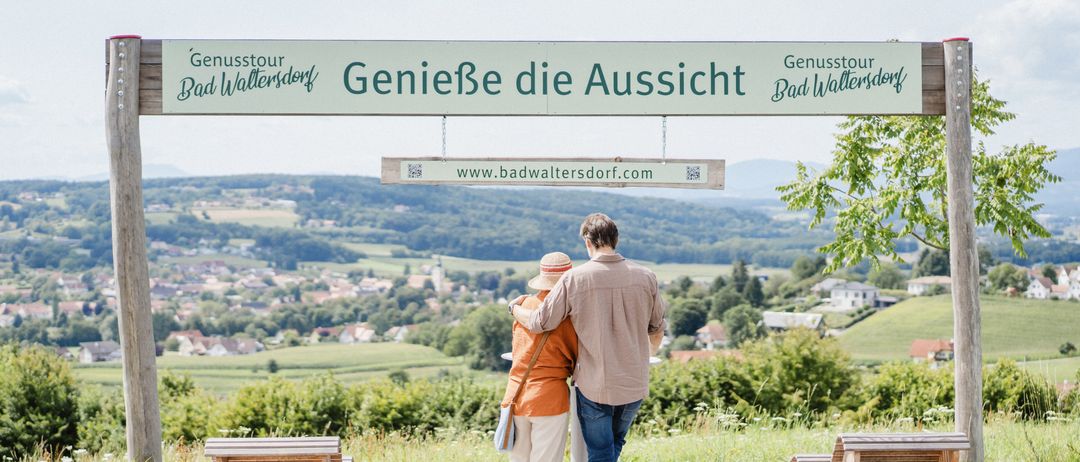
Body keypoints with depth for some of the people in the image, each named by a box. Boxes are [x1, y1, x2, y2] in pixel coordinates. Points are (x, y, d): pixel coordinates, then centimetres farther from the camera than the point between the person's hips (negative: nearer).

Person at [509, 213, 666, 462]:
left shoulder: (574, 278, -13)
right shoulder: (645, 276, -4)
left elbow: (540, 323, -7)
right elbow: (657, 329, 9)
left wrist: (515, 307, 14)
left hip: (594, 385, -3)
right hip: (634, 384, 3)